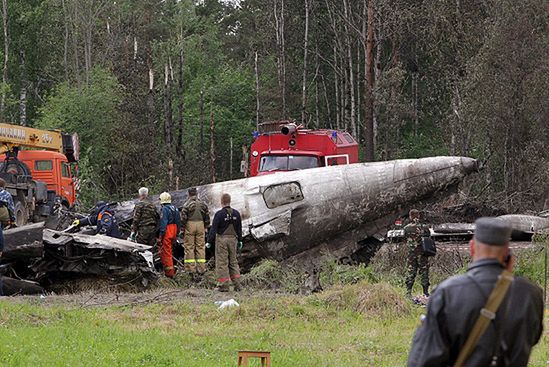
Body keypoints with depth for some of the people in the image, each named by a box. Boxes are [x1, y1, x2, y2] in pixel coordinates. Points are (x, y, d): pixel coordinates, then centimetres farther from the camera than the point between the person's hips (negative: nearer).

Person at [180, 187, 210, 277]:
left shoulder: (187, 204, -6)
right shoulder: (202, 204, 8)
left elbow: (183, 218, -9)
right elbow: (207, 217, 12)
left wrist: (183, 227, 0)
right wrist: (206, 227, 20)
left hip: (190, 225, -4)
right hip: (200, 225, 4)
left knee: (189, 247, 1)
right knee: (201, 247, 7)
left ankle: (191, 268, -3)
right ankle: (201, 268, 6)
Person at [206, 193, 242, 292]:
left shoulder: (219, 214, -12)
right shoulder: (236, 213, 6)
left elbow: (213, 229, -12)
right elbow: (239, 229, 14)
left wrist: (209, 242, -8)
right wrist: (240, 241, 23)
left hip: (222, 239, -5)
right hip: (233, 239, 5)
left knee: (222, 262, -1)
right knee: (233, 261, 14)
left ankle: (224, 285, -2)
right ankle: (237, 284, 11)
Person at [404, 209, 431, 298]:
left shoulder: (407, 228, -5)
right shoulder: (424, 227, -6)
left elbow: (405, 239, 5)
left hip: (411, 254, 0)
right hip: (422, 253, 0)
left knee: (410, 273, 6)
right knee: (424, 272, 9)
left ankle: (408, 293, 3)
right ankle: (426, 292, 11)